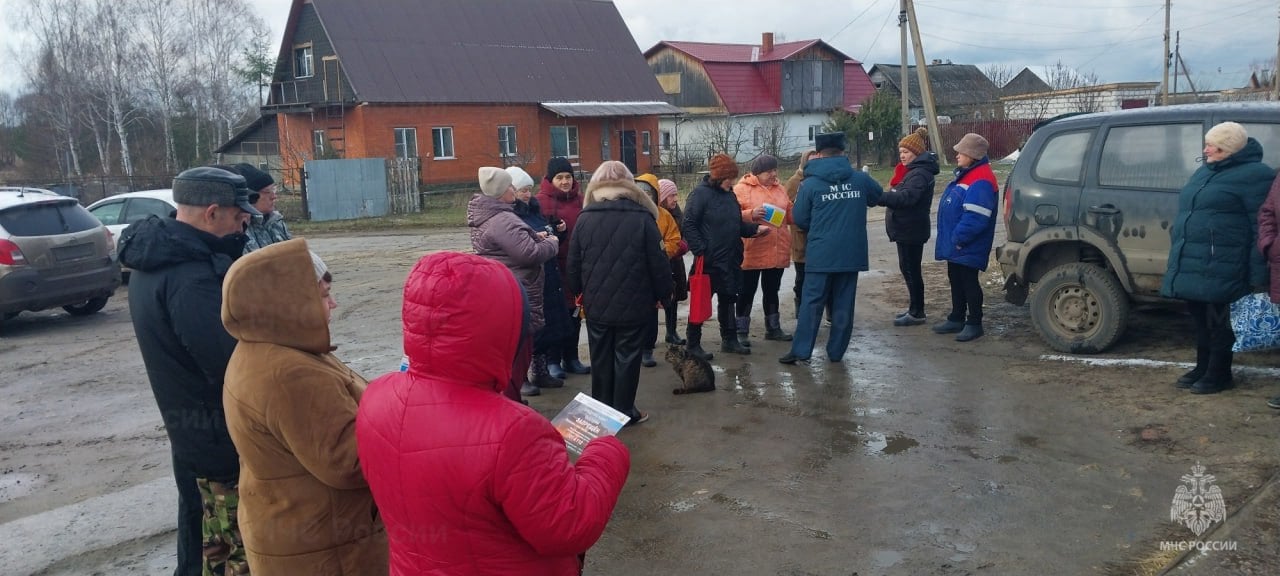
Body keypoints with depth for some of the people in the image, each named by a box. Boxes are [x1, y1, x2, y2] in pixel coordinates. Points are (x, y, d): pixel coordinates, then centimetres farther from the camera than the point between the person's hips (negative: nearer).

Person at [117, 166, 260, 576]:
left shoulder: (155, 257, 5)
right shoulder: (192, 277, -28)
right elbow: (233, 364, -29)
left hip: (189, 430, 10)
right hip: (222, 436, -10)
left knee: (202, 535, 26)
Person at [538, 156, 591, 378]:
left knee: (574, 314, 13)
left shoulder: (579, 199, 9)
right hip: (554, 267, -5)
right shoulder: (542, 200, -8)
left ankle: (571, 358, 25)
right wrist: (554, 233, -28)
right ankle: (553, 361, 15)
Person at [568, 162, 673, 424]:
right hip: (634, 305, -2)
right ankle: (624, 411, 13)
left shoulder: (585, 218, -1)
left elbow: (573, 264, 5)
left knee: (600, 358, 13)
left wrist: (579, 291, 20)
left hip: (596, 304, 3)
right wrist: (664, 294, 6)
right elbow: (658, 263, -7)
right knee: (627, 358, 7)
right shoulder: (642, 218, -9)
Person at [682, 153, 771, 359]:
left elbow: (737, 225, 17)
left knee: (728, 300, 17)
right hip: (709, 261, -8)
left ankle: (729, 340, 30)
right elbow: (688, 226, -16)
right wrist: (701, 252, -20)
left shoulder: (729, 194, 10)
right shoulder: (701, 193, -13)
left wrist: (755, 228, 1)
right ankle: (693, 344, 13)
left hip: (731, 261, 8)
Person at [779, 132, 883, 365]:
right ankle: (836, 351, 14)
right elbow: (877, 196, 22)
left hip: (820, 254, -2)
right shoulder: (860, 179, 2)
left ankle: (801, 351, 2)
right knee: (844, 303, 9)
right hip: (852, 253, 2)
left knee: (811, 302, 3)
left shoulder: (810, 184, -6)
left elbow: (800, 219, 1)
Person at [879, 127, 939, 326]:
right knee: (909, 269, 16)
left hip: (911, 230, -10)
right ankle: (915, 308, 25)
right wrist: (882, 197, -1)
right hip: (906, 228, 10)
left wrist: (879, 198, -39)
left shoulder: (920, 173, -18)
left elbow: (906, 197, -32)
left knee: (910, 269, -4)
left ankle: (917, 313, 4)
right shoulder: (912, 170, 15)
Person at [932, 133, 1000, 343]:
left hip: (967, 247, -10)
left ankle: (974, 324, 8)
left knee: (969, 283, -1)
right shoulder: (966, 174, 13)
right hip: (955, 244, 10)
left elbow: (975, 217, -28)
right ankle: (957, 318, 28)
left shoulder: (981, 181, -21)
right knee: (956, 280, 17)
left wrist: (959, 238, -22)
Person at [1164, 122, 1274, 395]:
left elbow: (1261, 229, -12)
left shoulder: (1253, 175, -8)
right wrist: (1178, 258, 26)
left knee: (1219, 321, -1)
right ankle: (1203, 368, 24)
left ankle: (1218, 374, 9)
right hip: (1193, 265, 8)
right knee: (1199, 319, 14)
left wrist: (1258, 277, -16)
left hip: (1221, 268, -8)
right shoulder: (1204, 172, 19)